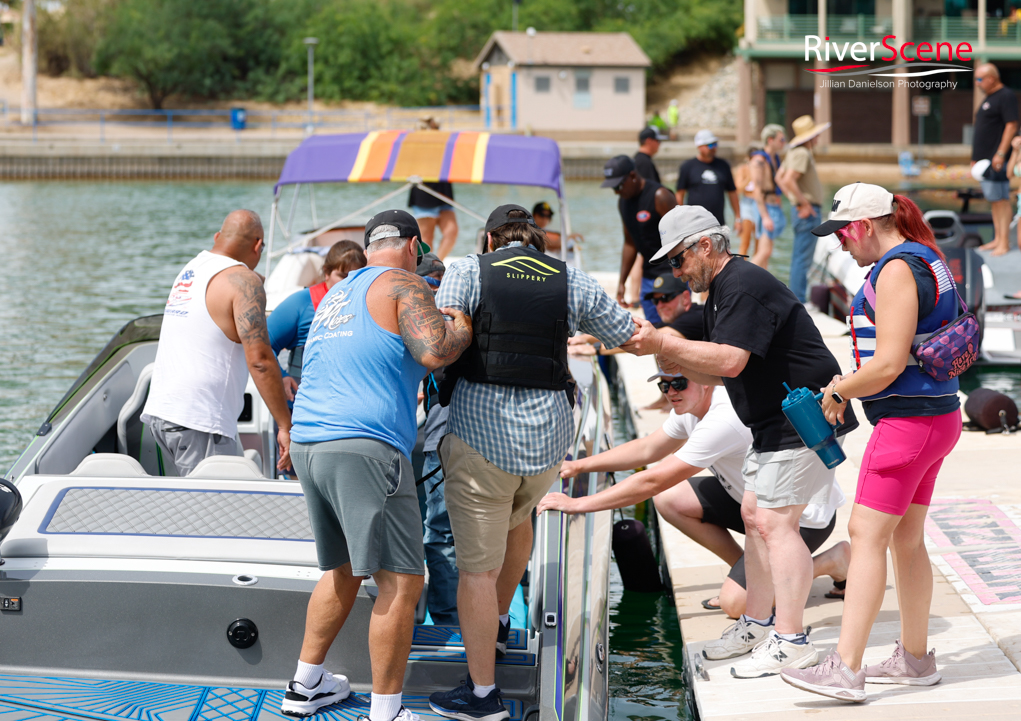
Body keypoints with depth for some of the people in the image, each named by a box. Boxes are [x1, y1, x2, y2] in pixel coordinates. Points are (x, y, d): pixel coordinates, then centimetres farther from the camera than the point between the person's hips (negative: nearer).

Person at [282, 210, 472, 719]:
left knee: (342, 571, 22)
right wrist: (461, 331, 2)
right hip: (365, 447, -9)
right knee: (401, 582, -5)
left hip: (309, 445, 9)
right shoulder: (404, 285, 0)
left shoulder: (335, 295, 24)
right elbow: (433, 352, -15)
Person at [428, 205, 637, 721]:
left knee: (477, 566, 4)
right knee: (518, 515, 35)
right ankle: (499, 622, 50)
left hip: (481, 431, -4)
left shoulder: (468, 270, 0)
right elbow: (629, 338, 18)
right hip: (549, 435, 4)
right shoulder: (574, 282, 7)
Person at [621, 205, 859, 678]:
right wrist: (679, 366, -1)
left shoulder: (746, 285, -19)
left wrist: (663, 343, -26)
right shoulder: (718, 293, 16)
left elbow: (730, 360, -29)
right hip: (774, 423, 11)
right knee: (753, 515, 13)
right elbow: (720, 373, 17)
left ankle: (791, 642, -9)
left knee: (775, 523, -12)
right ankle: (756, 625, 22)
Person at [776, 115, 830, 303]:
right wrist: (804, 203, -20)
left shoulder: (794, 152, 14)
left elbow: (779, 177, 21)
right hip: (808, 211, -11)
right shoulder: (802, 154, -17)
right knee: (803, 258, -8)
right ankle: (798, 302, -6)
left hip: (801, 210, 11)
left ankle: (794, 299, 20)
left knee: (799, 257, 15)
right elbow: (788, 180, -28)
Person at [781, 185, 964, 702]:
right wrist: (850, 384, 13)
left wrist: (839, 391, -7)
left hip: (908, 422, -10)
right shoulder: (924, 259, 15)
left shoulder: (897, 269, -17)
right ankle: (915, 660, 24)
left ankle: (845, 670, -11)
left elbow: (888, 364, -22)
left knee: (867, 536, -10)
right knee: (906, 539, 15)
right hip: (936, 415, 10)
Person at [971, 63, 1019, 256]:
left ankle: (1004, 242, -10)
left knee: (1001, 199, -10)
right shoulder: (989, 98, 20)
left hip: (997, 160, -10)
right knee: (993, 200, 11)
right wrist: (976, 157, 23)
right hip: (986, 159, 10)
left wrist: (1001, 153, -23)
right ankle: (997, 239, 15)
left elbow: (1011, 126, -17)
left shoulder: (1006, 96, -10)